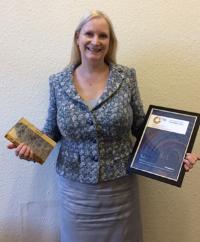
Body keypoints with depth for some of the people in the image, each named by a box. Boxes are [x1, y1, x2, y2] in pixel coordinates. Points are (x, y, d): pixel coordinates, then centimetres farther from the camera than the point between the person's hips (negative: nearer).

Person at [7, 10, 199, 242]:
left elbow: (141, 128, 0)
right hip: (75, 187, 1)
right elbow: (52, 131, 6)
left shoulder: (127, 77, -6)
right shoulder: (58, 82, -3)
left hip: (120, 186, 0)